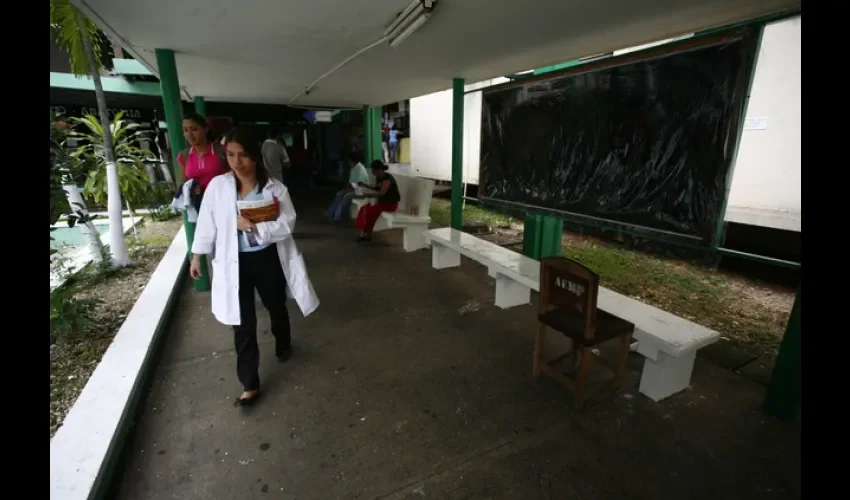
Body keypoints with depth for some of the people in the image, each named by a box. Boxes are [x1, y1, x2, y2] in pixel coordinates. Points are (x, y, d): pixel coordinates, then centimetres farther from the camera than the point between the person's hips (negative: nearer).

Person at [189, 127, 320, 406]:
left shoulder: (275, 188, -10)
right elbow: (207, 223, 3)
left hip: (268, 259, 0)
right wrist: (197, 256, 8)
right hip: (234, 262, 1)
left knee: (277, 308, 21)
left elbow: (287, 225, -13)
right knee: (243, 323, 4)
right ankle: (250, 385, 17)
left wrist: (254, 226, -24)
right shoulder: (217, 186, -5)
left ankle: (283, 345, 54)